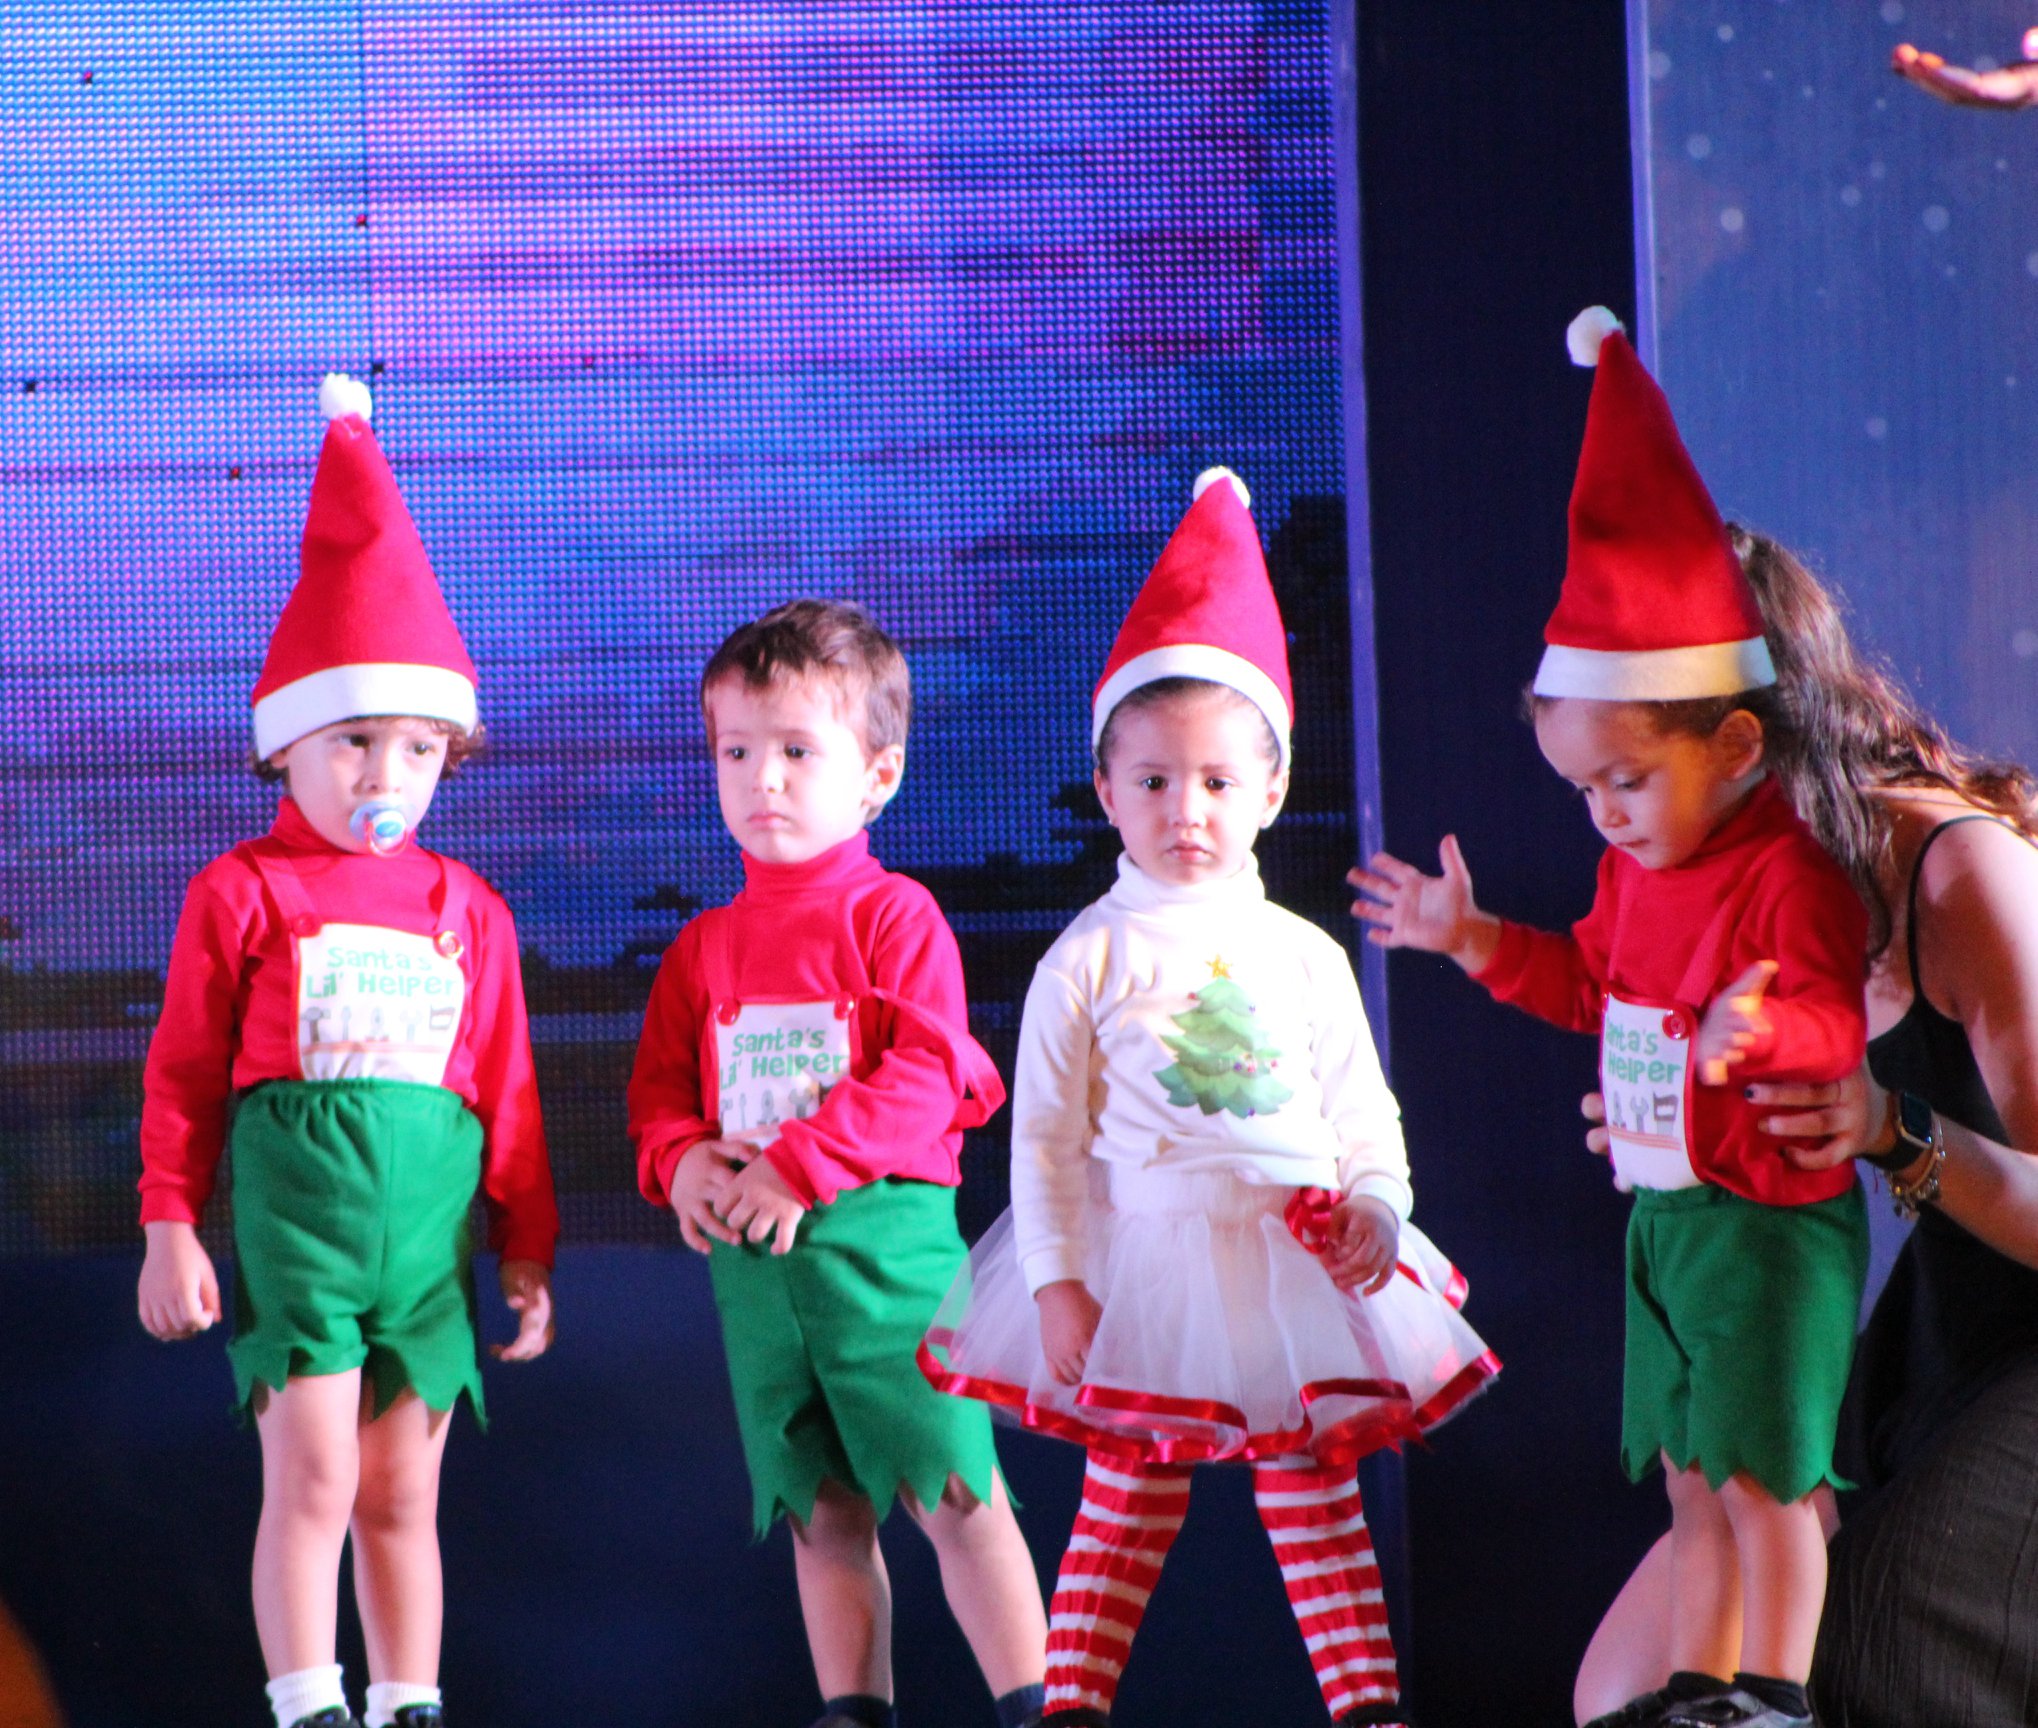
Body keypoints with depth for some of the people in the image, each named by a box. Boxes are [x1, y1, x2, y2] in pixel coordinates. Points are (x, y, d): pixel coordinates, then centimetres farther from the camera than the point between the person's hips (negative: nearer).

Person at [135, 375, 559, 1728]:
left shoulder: (468, 910, 10)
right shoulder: (243, 894, 1)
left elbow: (506, 1091, 14)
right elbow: (183, 1073, 2)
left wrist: (528, 1248, 15)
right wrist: (171, 1228, -1)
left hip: (429, 1228, 3)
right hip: (293, 1214, -3)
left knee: (406, 1494, 9)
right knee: (314, 1476, -8)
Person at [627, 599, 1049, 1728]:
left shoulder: (894, 915, -2)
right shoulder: (705, 945, 15)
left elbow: (926, 1075, -11)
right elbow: (659, 1084, 16)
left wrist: (801, 1168, -18)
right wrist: (681, 1160, -7)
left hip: (884, 1240, -5)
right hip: (751, 1257, 5)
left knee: (953, 1493, -6)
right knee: (822, 1510, 9)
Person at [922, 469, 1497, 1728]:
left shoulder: (1303, 957, 7)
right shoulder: (1089, 962, -1)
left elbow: (1365, 1114, 12)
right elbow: (1045, 1134, -1)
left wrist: (1375, 1212, -6)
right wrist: (1056, 1279, -7)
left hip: (1294, 1263, 2)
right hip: (1144, 1265, -2)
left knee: (1316, 1495, 5)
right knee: (1125, 1504, 3)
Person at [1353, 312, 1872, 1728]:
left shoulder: (1789, 876, -19)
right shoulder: (1639, 870, 9)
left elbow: (1832, 1017, -27)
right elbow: (1596, 984, 23)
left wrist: (1757, 1030, -47)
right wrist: (1477, 942, 19)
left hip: (1770, 1219, -8)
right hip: (1664, 1213, 8)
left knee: (1764, 1470, -1)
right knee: (1693, 1472, 15)